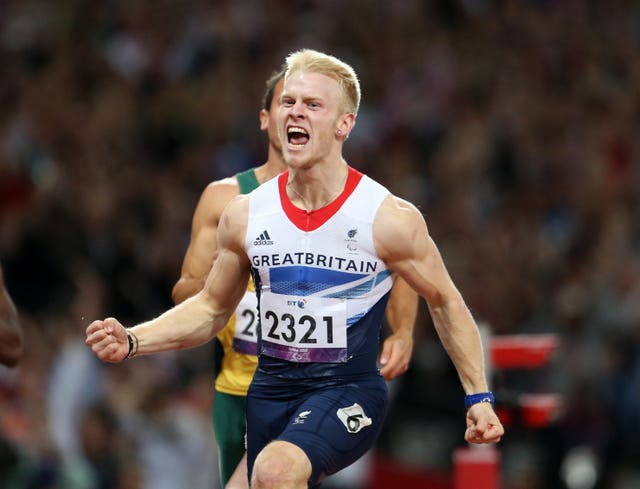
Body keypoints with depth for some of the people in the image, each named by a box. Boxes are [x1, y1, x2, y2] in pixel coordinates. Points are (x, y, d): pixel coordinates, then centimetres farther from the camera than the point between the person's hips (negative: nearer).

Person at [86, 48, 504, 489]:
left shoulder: (390, 218, -9)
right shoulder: (244, 216, 1)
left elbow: (445, 301, 4)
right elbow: (211, 308, 15)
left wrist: (478, 398, 1)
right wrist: (131, 342, 0)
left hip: (349, 390, -5)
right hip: (270, 392, 5)